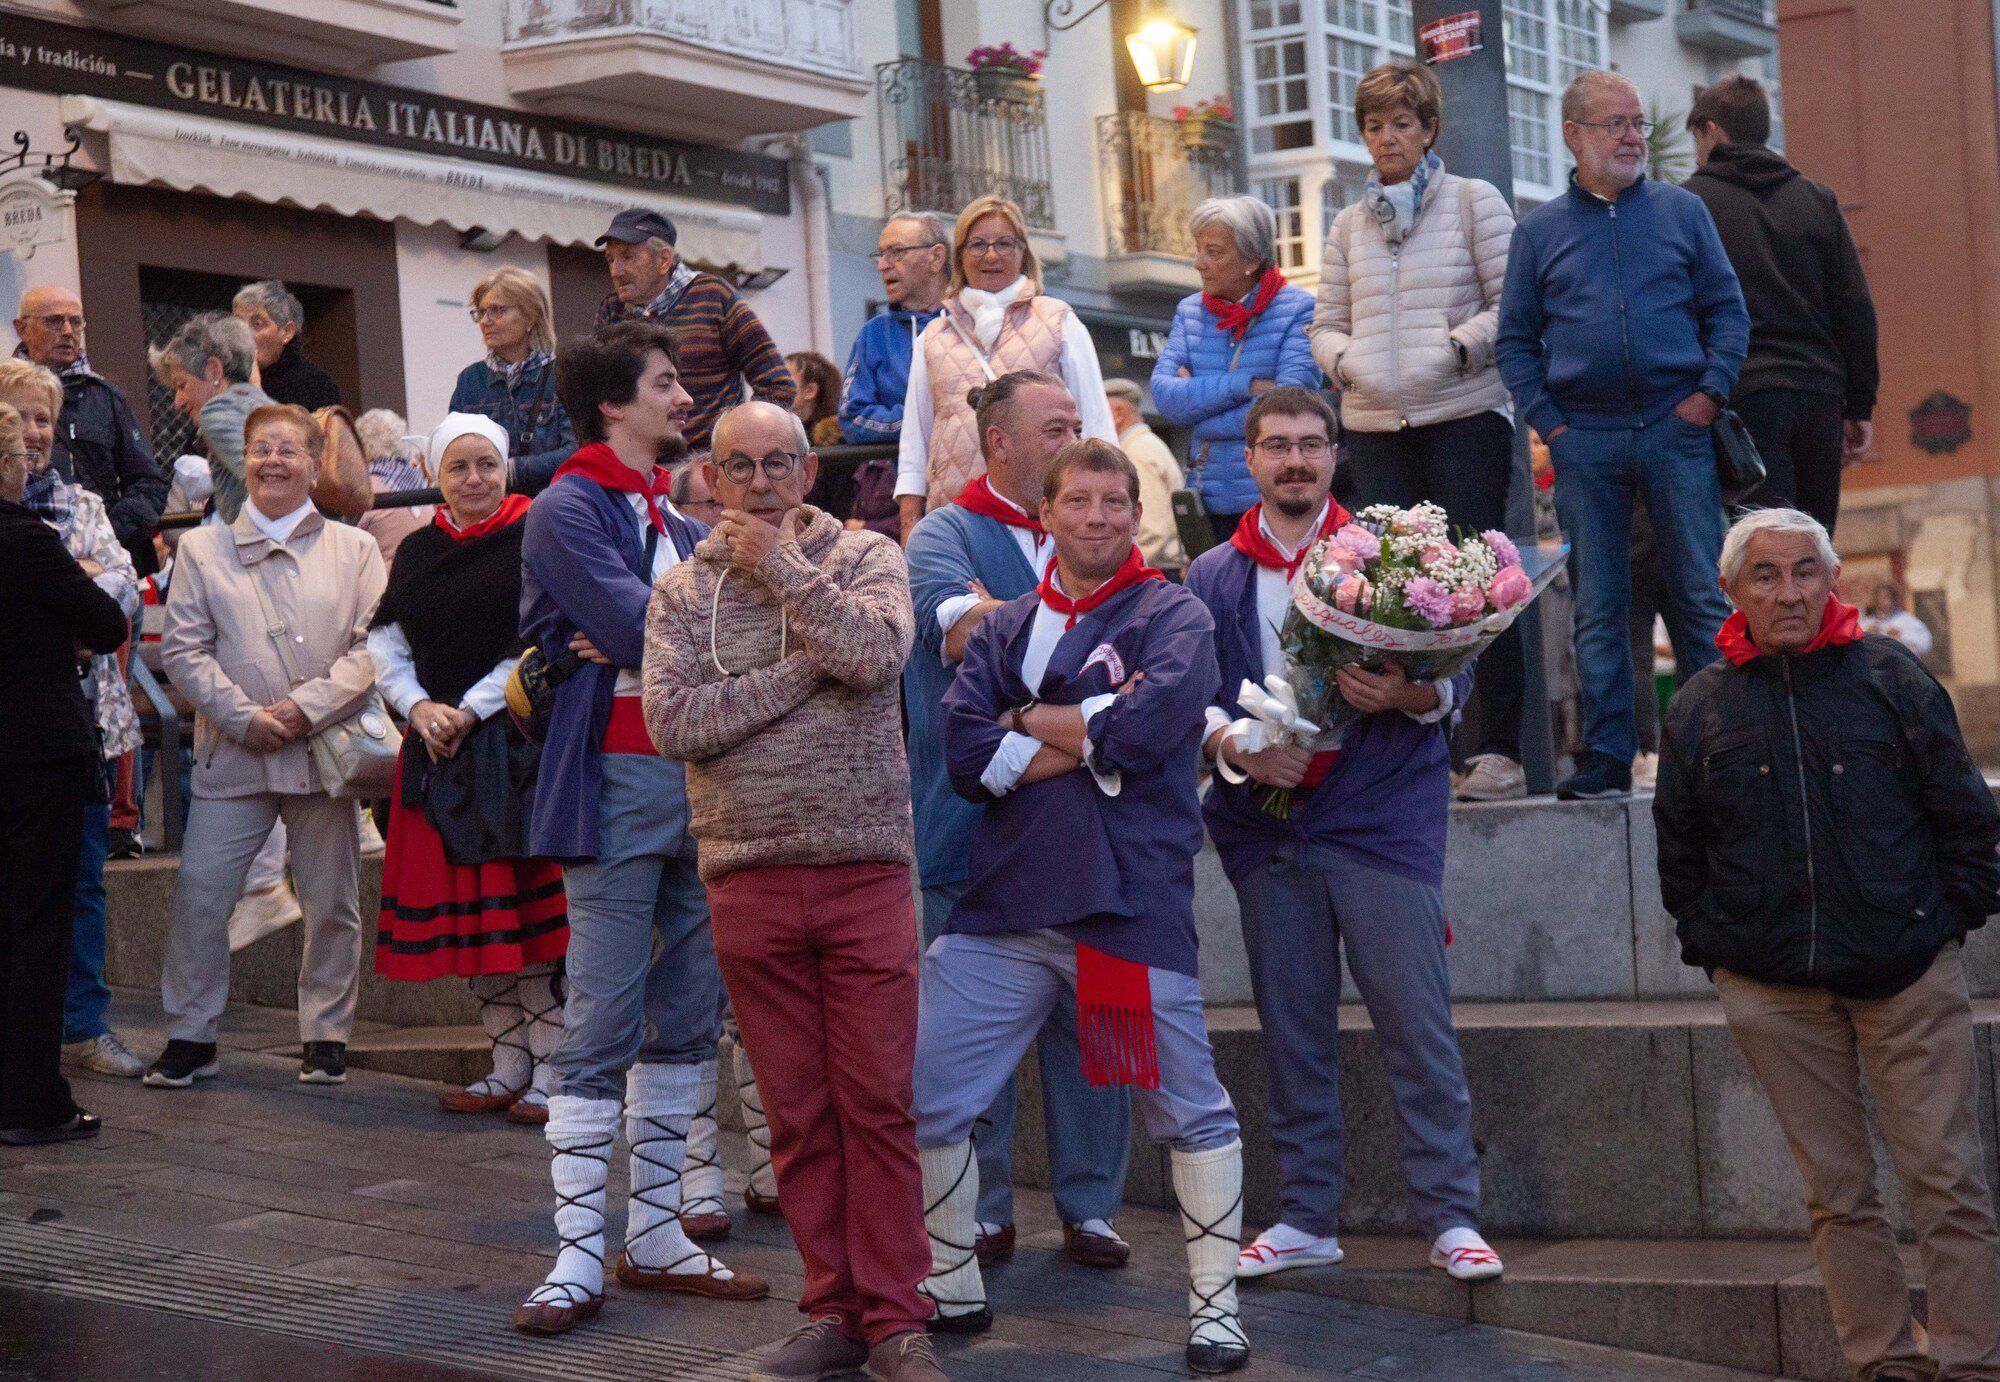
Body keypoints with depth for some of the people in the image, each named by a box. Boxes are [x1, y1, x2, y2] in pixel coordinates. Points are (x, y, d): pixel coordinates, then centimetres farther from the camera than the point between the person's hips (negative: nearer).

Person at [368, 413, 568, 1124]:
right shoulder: (417, 551, 13)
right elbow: (385, 647, 13)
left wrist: (470, 712, -11)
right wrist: (420, 707, -5)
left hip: (520, 740, -5)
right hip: (438, 747, 5)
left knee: (532, 901, -7)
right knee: (471, 913, 7)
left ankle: (553, 1070, -1)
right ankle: (509, 1064, 16)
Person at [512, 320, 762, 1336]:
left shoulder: (680, 521, 19)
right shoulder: (567, 510, -6)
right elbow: (644, 629, -18)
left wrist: (650, 642, -10)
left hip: (701, 777, 8)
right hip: (618, 782, -8)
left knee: (685, 1020, 10)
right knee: (600, 1030, -6)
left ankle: (655, 1235, 18)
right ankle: (578, 1253, -2)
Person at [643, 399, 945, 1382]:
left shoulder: (866, 558, 5)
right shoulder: (680, 592, 8)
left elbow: (873, 650, -16)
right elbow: (673, 722, -7)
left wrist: (777, 563, -9)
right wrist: (806, 670, -9)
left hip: (866, 871, -1)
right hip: (750, 882, 2)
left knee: (879, 1104, -1)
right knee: (797, 1113, 7)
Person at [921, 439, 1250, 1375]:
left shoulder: (1175, 618, 2)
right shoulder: (1004, 630, 13)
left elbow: (1144, 731, -16)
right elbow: (963, 753, -2)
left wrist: (1027, 721, -3)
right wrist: (1091, 737, -9)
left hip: (1133, 903, -3)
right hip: (1007, 904, 4)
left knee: (1191, 1113, 2)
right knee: (922, 1103, 3)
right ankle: (952, 1291, 21)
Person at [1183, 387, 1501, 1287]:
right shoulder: (1212, 578, 12)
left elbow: (1455, 669, 0)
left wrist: (1414, 694, -22)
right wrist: (1230, 743, -14)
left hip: (1380, 818, -3)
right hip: (1265, 826, 3)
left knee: (1417, 1024, -5)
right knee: (1292, 1033, 9)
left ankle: (1451, 1216, 2)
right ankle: (1306, 1218, 18)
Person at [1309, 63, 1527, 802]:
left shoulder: (1473, 201, 5)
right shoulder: (1349, 225, 16)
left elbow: (1513, 303, -1)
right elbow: (1326, 322, 18)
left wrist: (1458, 347, -14)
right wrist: (1345, 359, -3)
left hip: (1464, 416, -4)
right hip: (1375, 425, 4)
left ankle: (1499, 751, 0)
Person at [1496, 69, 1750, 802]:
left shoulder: (1681, 211, 8)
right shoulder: (1539, 231, 8)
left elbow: (1727, 309, 8)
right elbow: (1515, 339, 9)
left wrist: (1710, 390, -5)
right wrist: (1546, 420, -2)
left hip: (1676, 428, -1)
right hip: (1584, 440, 1)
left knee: (1700, 595, 0)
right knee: (1596, 608, 4)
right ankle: (1606, 756, 10)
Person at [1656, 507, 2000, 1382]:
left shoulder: (1891, 677, 1)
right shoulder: (1700, 707, 6)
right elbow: (1678, 851, 13)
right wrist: (1712, 944, 8)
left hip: (1908, 976, -1)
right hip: (1773, 990, 2)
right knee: (1837, 1193, 6)